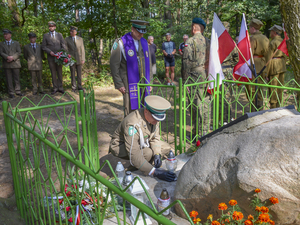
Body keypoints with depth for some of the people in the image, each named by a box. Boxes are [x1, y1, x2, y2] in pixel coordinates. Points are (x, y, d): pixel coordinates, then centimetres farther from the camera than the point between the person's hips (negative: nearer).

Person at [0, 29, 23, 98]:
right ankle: (11, 93, 3)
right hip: (6, 64, 0)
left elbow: (19, 52, 2)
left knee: (17, 78, 2)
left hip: (15, 63, 0)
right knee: (9, 79, 0)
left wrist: (12, 58, -12)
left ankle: (18, 91, 9)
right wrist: (8, 57, -16)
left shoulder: (16, 43, 13)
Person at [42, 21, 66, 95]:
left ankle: (60, 88, 10)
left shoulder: (59, 35, 8)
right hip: (50, 57, 0)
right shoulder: (45, 36, 6)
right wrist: (50, 52, -13)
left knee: (60, 72, 3)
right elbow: (43, 46, 3)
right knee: (53, 73, 3)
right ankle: (55, 88, 9)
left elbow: (63, 45, 5)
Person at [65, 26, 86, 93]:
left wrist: (83, 59, -3)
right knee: (72, 74, 5)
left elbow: (82, 50, 4)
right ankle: (73, 87, 14)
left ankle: (79, 86, 12)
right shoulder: (67, 39, 1)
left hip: (79, 59, 1)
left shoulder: (80, 39, 4)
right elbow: (66, 50, 0)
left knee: (79, 74, 4)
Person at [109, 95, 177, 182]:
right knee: (148, 153, -33)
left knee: (166, 148, -4)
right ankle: (133, 168, -4)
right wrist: (154, 172, -46)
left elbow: (155, 137, -3)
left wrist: (157, 154, -23)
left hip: (141, 142, 8)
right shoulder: (133, 124, -39)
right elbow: (134, 155, -42)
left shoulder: (154, 117, -16)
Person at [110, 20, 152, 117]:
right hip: (130, 85, -5)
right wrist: (119, 84, -10)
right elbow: (114, 65, -7)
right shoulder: (121, 43, -6)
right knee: (130, 112, -3)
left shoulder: (144, 42, 11)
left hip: (144, 84, 5)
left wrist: (149, 81, 14)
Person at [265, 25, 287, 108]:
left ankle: (273, 107, 3)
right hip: (282, 66, 8)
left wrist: (266, 73, -10)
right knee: (279, 87, 12)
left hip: (274, 67, -8)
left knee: (273, 89, -2)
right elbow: (285, 56, 15)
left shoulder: (272, 43, -14)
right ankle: (278, 106, 19)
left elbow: (268, 58, -14)